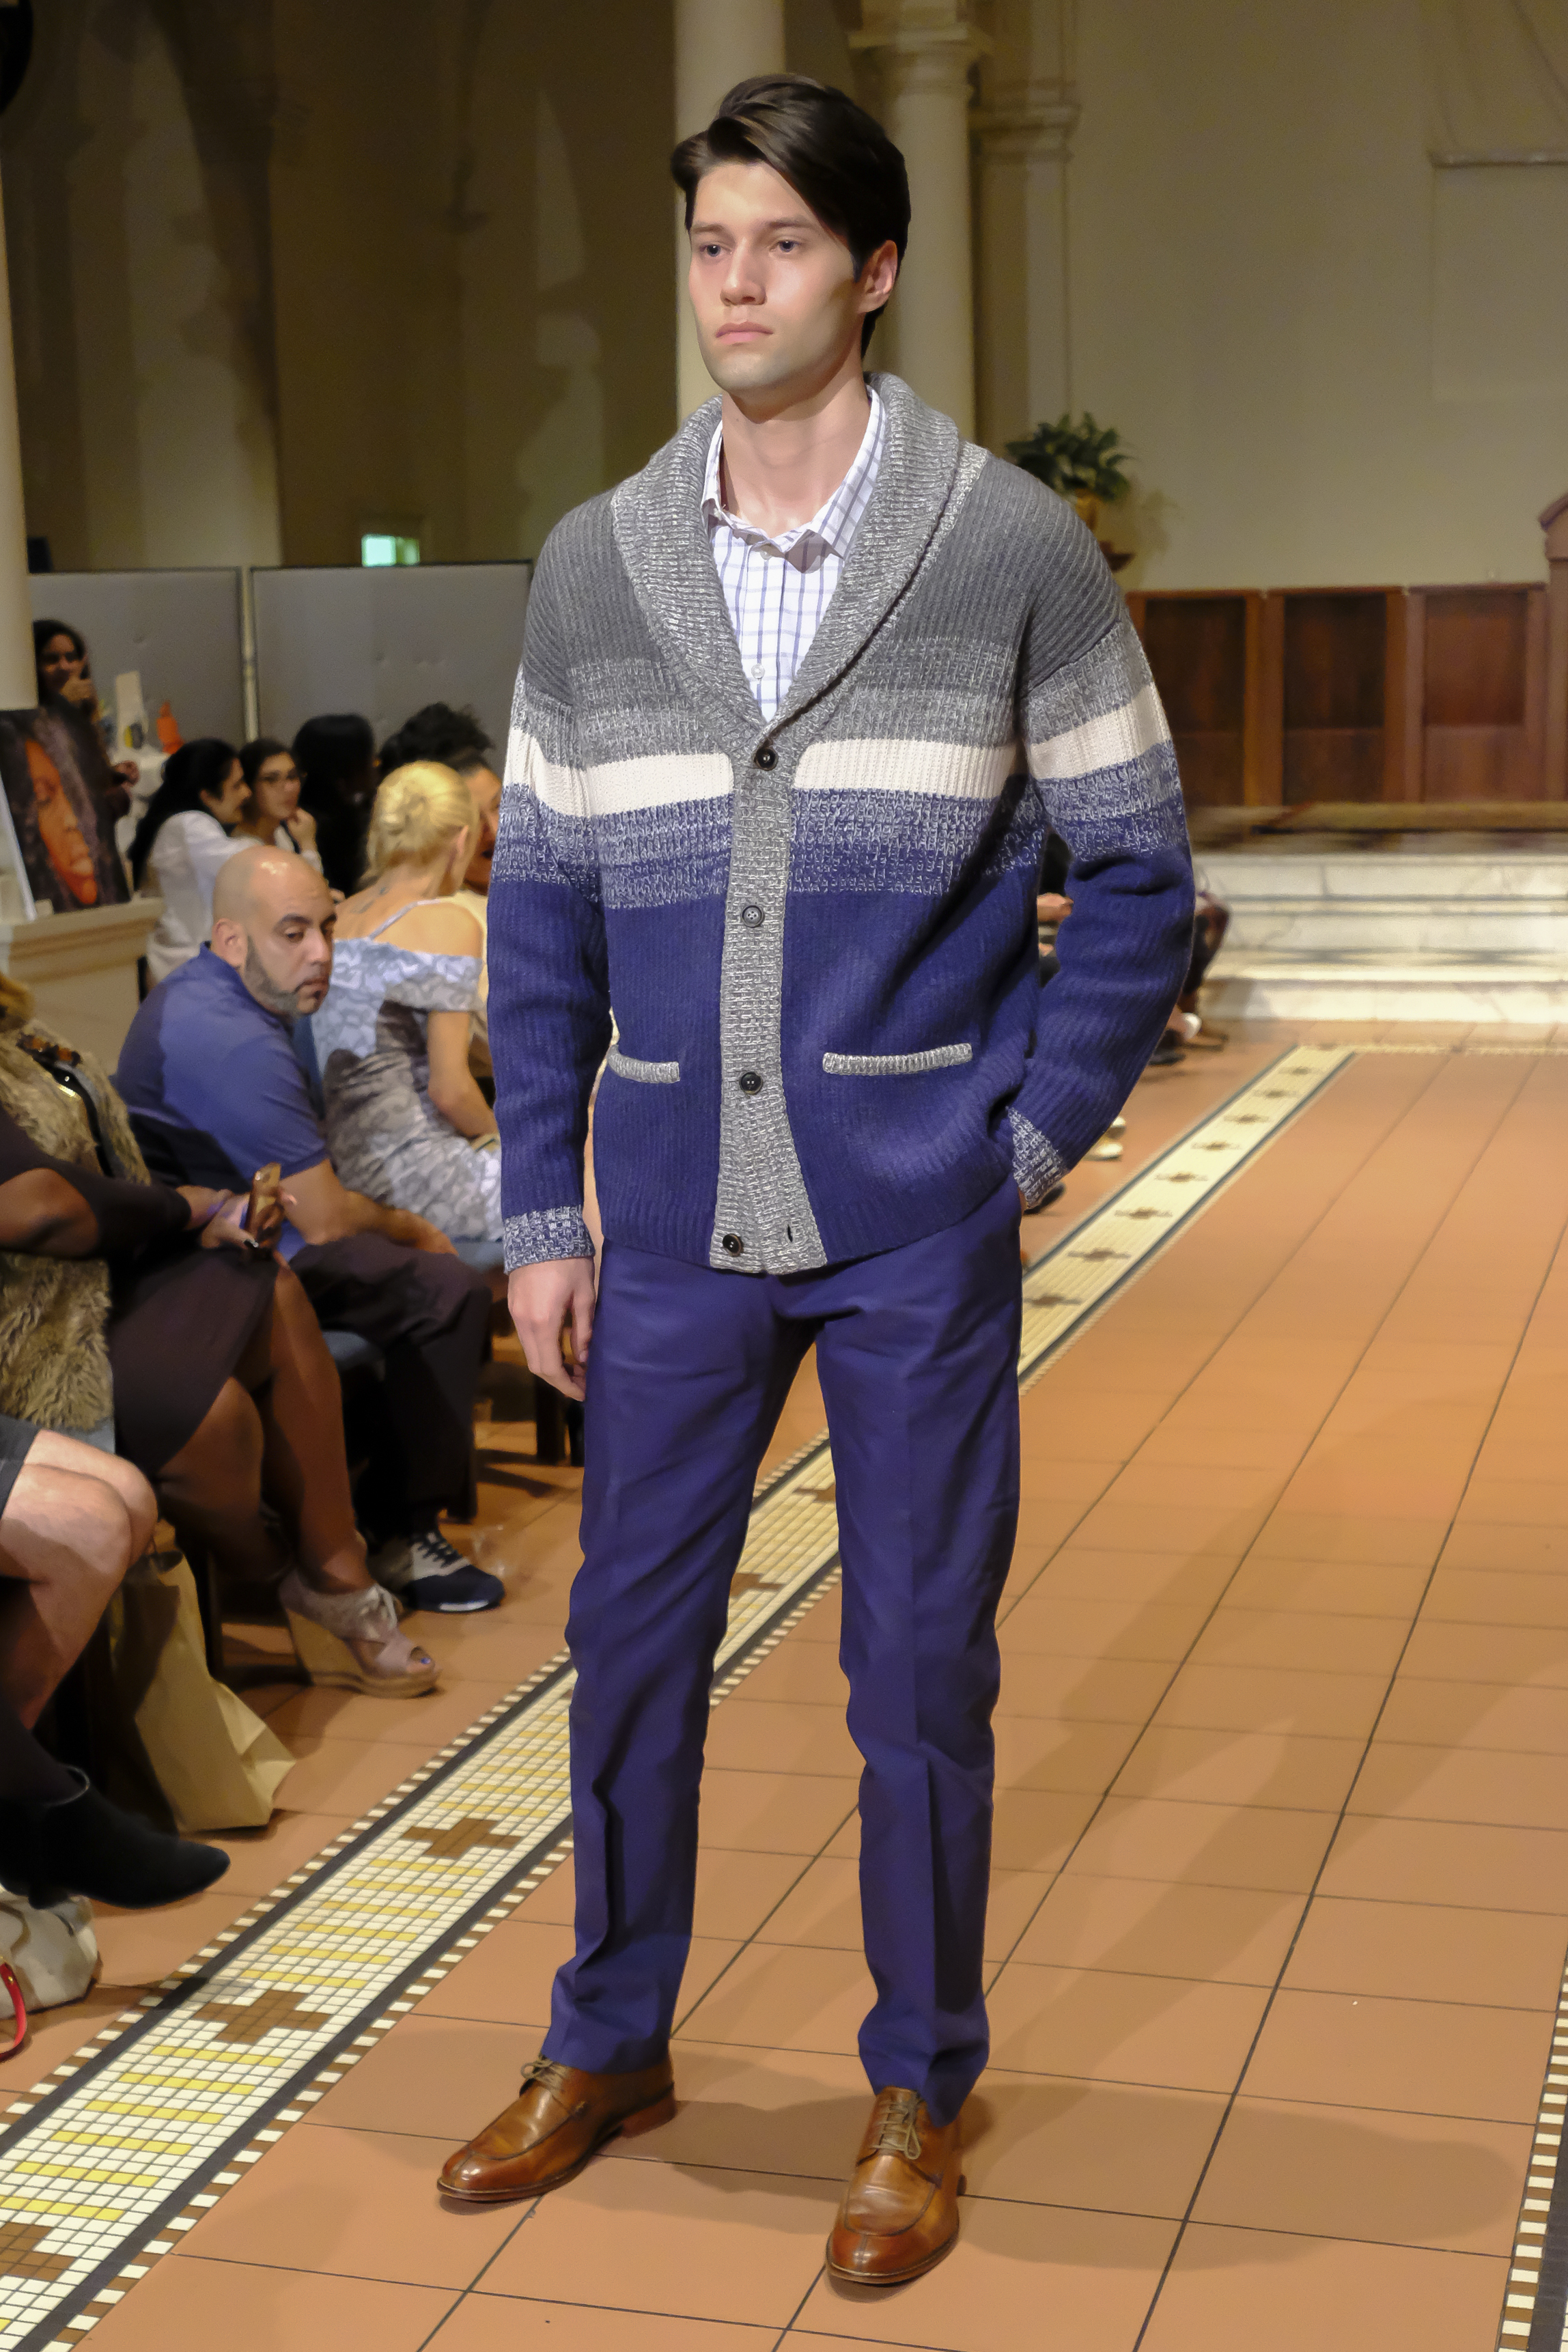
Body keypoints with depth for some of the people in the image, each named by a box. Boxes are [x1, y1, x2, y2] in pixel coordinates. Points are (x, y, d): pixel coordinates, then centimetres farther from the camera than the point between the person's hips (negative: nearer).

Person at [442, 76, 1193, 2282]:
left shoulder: (1017, 549, -4)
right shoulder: (595, 563, 4)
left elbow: (1136, 874, 1)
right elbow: (542, 904, 8)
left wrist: (1029, 1132, -6)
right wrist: (541, 1211, 4)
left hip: (917, 1230, -3)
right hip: (677, 1230, 3)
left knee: (919, 1669, 7)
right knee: (631, 1641, 12)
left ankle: (919, 2092, 26)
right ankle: (610, 2042, 33)